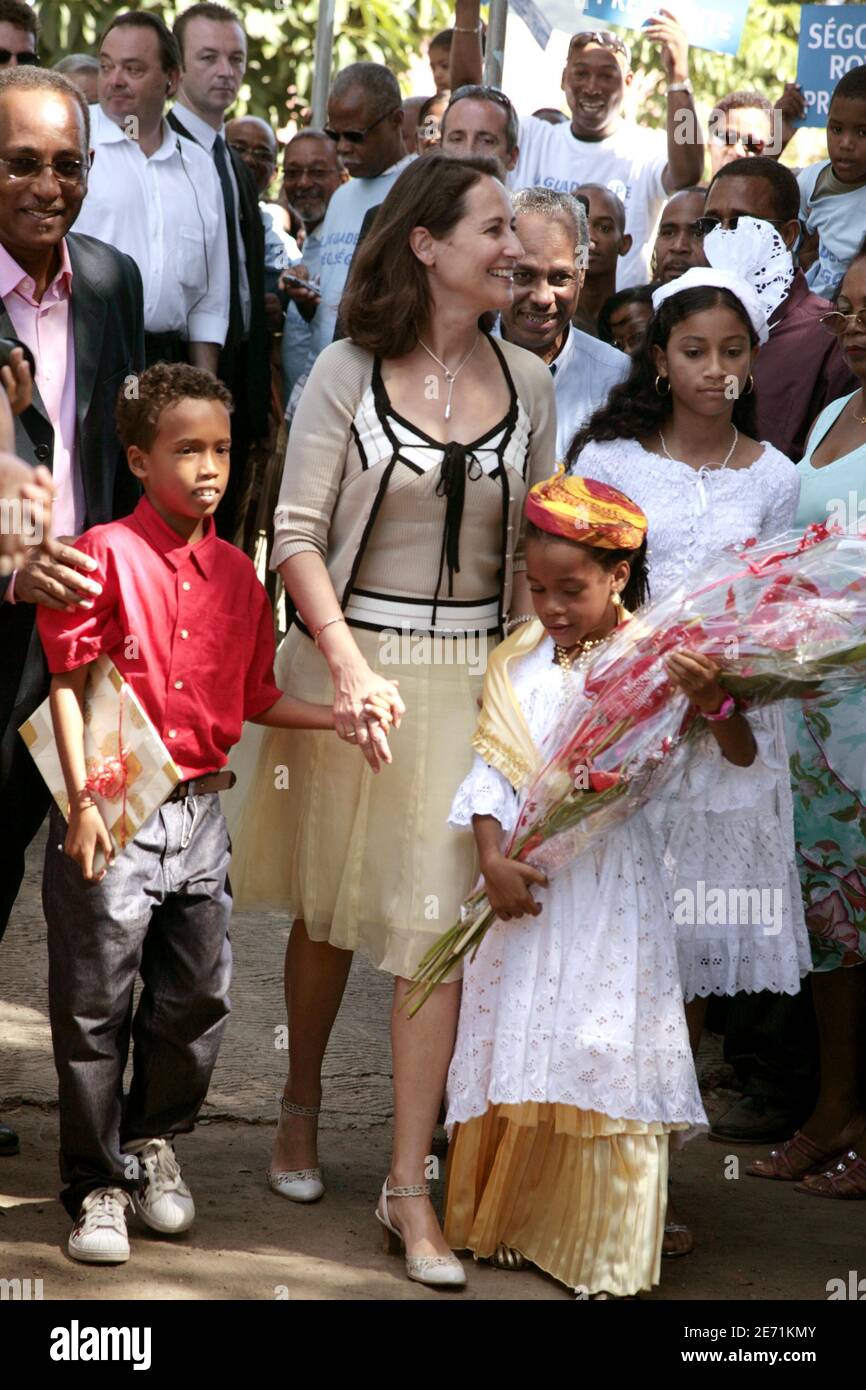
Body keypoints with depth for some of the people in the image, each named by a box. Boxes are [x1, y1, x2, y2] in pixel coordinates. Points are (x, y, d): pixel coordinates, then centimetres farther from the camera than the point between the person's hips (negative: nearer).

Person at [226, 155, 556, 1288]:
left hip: (476, 675, 2)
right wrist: (348, 666, -18)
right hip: (352, 658, -1)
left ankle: (411, 1186, 4)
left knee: (435, 921, -2)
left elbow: (534, 547, 8)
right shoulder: (347, 373, -5)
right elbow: (298, 535, -7)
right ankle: (301, 1111, 36)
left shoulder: (527, 382, 4)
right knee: (328, 909, 12)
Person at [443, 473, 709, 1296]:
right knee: (516, 1048, 10)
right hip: (525, 881, 3)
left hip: (609, 889, -3)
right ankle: (507, 1222, 26)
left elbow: (739, 756, -7)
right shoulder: (518, 662, 4)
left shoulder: (656, 661, -5)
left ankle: (605, 1253, 10)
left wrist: (712, 698, -27)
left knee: (605, 1060, -1)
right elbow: (491, 768, 1)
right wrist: (494, 862, -12)